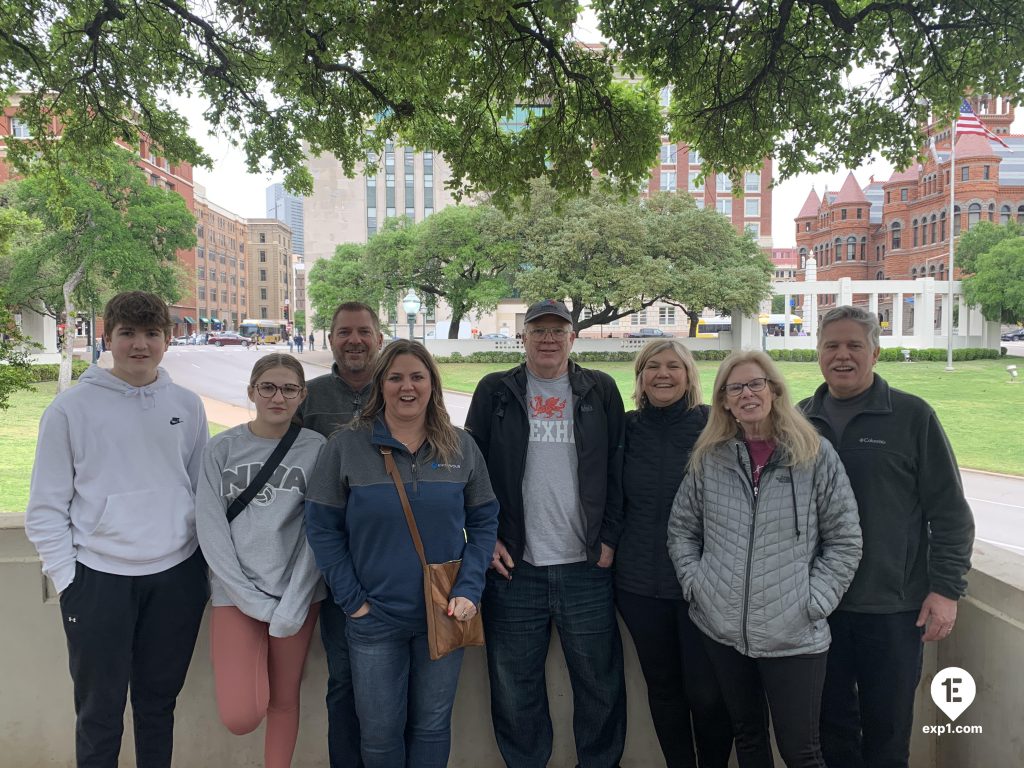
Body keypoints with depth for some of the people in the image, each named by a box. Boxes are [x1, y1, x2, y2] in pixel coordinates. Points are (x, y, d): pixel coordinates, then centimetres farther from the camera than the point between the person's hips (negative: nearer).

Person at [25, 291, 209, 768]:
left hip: (177, 575, 3)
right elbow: (45, 508, -2)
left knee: (159, 703, 17)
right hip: (98, 579, -2)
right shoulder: (71, 407, -4)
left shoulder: (187, 406, 4)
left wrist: (206, 564, 7)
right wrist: (67, 579, -7)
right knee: (99, 713, 10)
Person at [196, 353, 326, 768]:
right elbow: (211, 529, -5)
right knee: (241, 716, -7)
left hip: (296, 592, 0)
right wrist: (253, 600, -11)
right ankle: (247, 670, 24)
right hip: (236, 593, 0)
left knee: (284, 700, 12)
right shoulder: (222, 448, -2)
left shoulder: (316, 449, -2)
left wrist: (292, 606, -12)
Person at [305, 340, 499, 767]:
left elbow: (484, 522, 3)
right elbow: (322, 528, -4)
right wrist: (352, 599, -8)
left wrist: (468, 589, -8)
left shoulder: (461, 447, -1)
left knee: (432, 727, 16)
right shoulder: (345, 446, -7)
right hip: (374, 620, -1)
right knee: (380, 734, 13)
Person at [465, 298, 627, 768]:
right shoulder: (495, 391, 5)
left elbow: (617, 469, 5)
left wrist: (610, 537, -1)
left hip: (586, 567, 0)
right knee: (515, 689, 11)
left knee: (600, 683, 10)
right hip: (513, 568, 0)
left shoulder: (601, 391, 6)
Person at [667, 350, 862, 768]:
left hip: (794, 634, -3)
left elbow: (845, 540, -3)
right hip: (721, 628, 3)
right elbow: (681, 528, 11)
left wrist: (812, 600, -8)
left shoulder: (815, 454, -5)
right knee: (747, 734, 19)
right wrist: (694, 582, 0)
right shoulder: (709, 458, 3)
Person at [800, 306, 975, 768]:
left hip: (893, 607, -2)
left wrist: (946, 589, -9)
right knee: (832, 727, 15)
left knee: (887, 731, 11)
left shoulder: (912, 417, -5)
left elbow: (950, 514, -4)